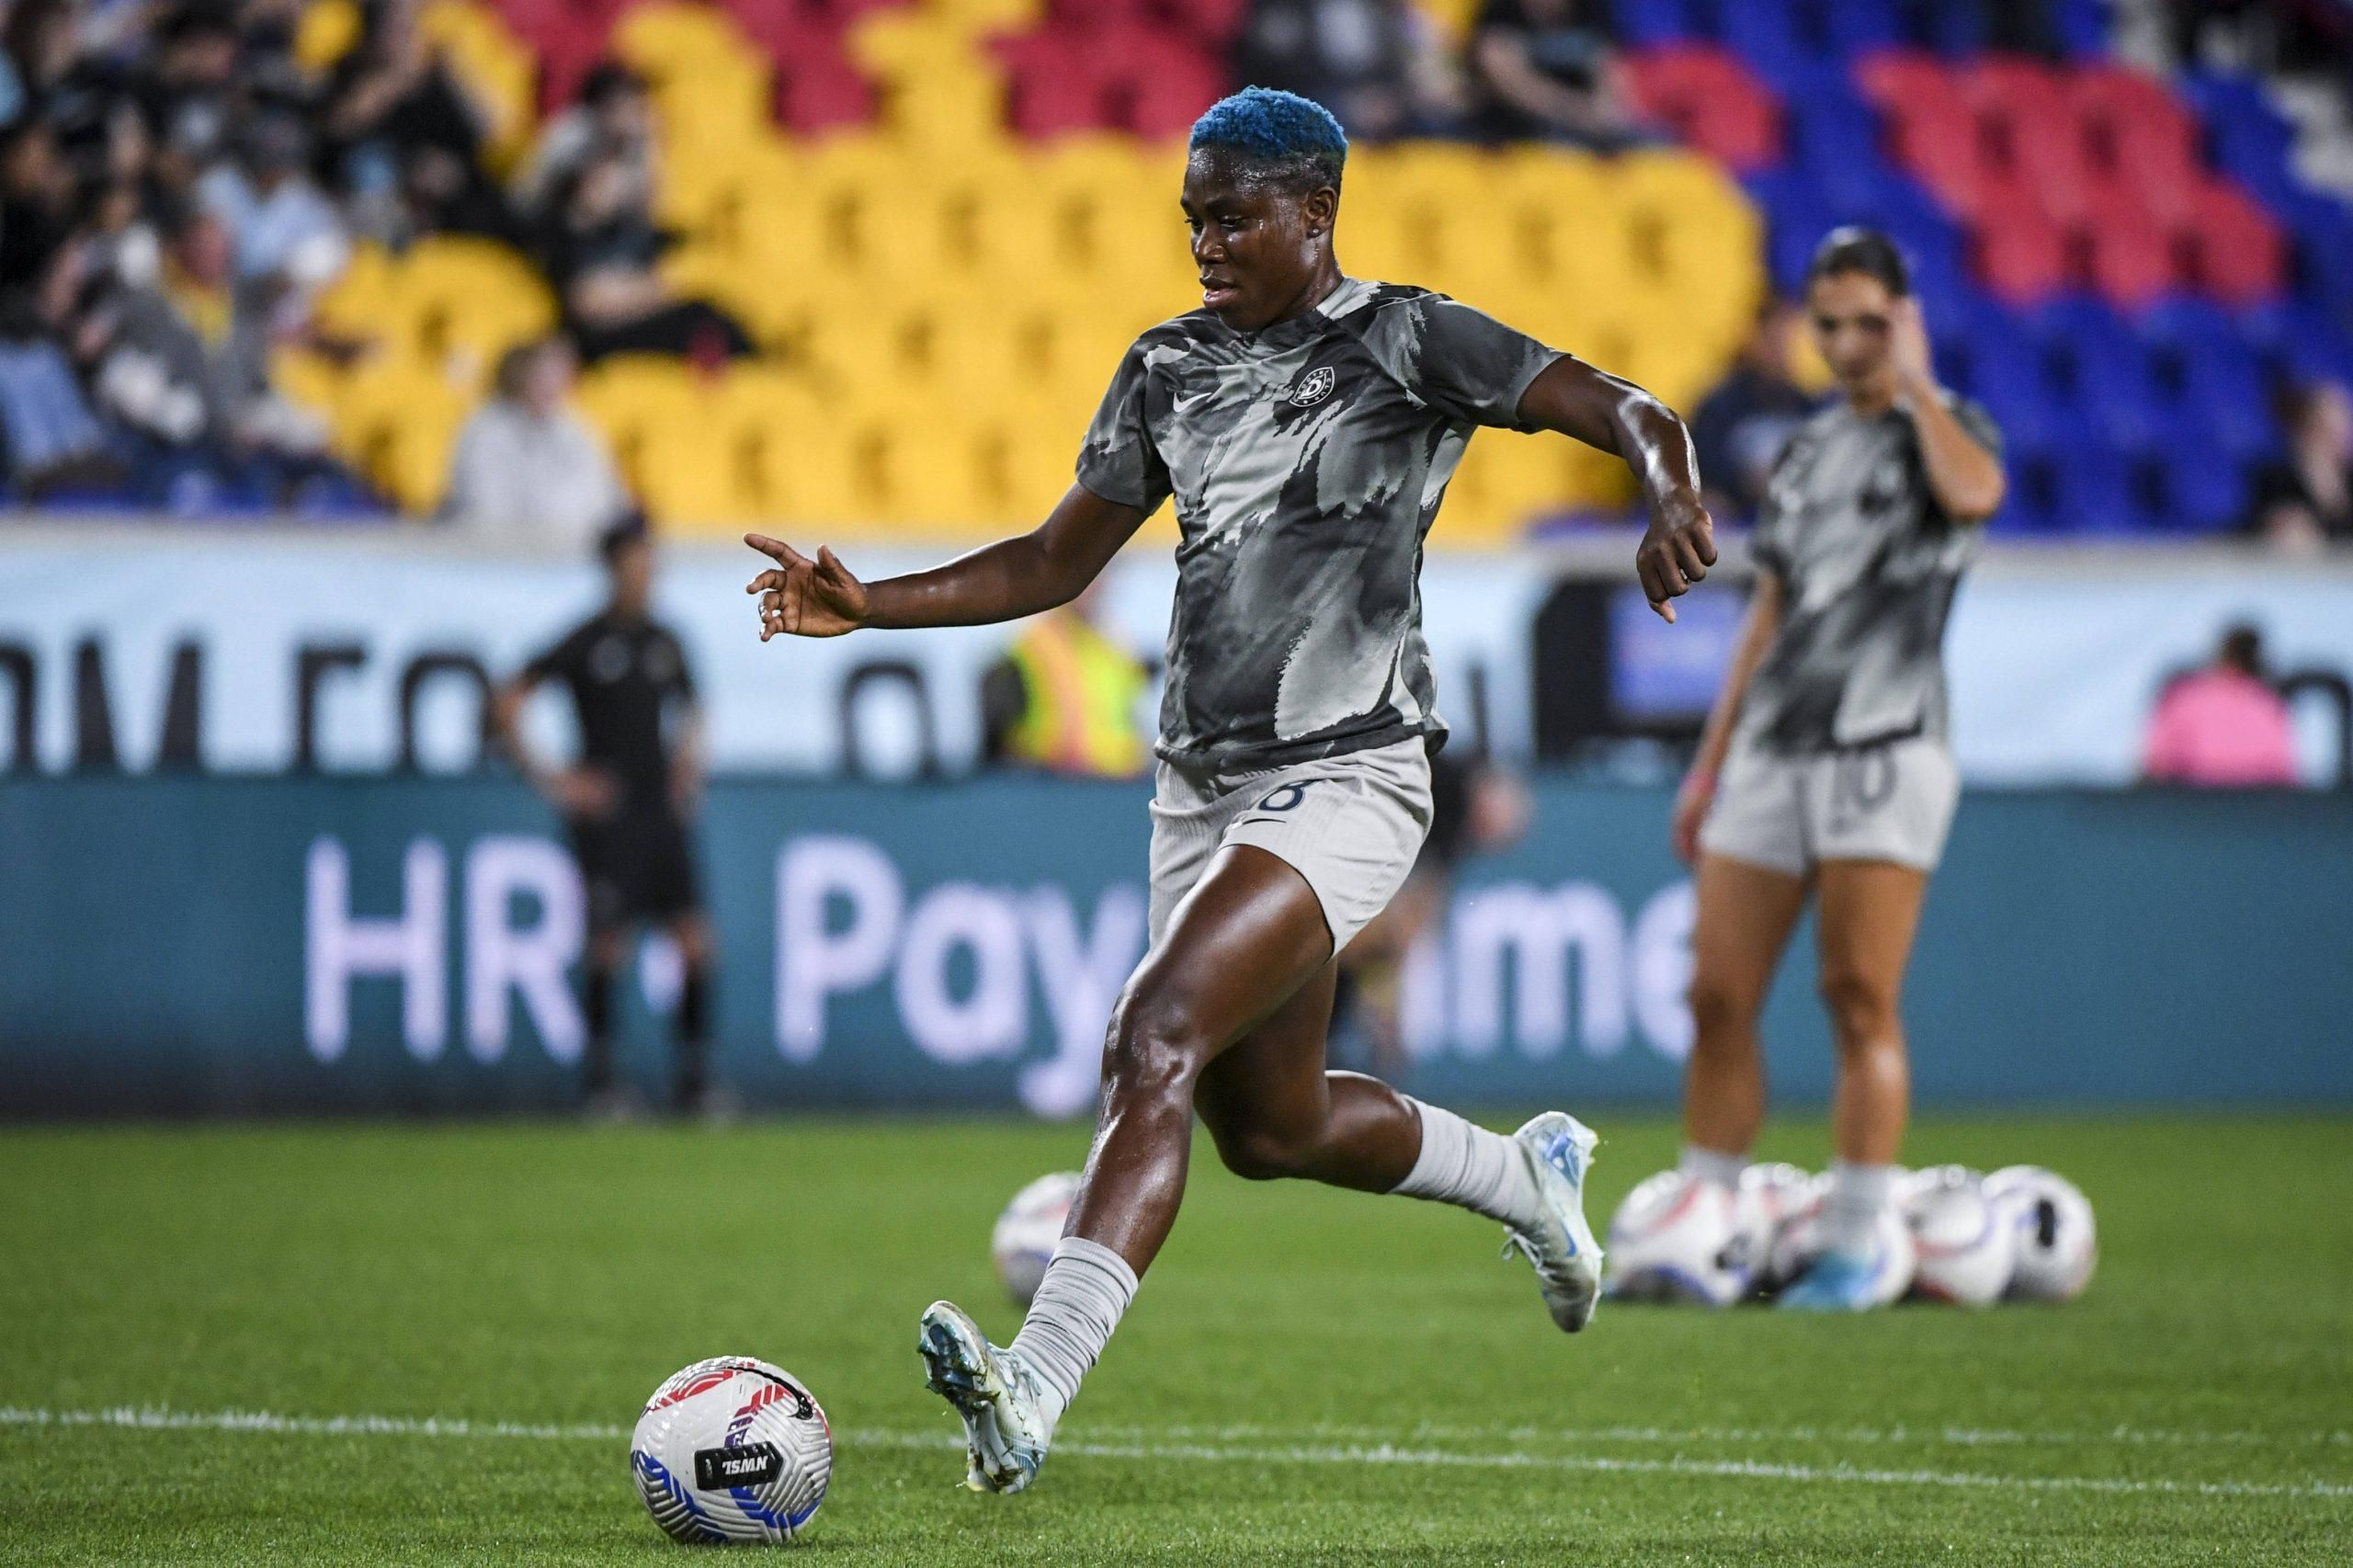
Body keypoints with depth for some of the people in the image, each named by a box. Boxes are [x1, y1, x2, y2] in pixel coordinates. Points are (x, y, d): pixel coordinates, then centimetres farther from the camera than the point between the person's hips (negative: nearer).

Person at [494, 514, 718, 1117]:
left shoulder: (665, 642, 11)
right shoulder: (587, 642, -5)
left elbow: (688, 712, 28)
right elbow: (507, 703, -4)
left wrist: (688, 763, 11)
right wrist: (549, 778, -7)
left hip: (662, 813, 5)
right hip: (606, 813, -5)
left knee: (695, 943, -3)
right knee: (608, 944, -5)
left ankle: (694, 1077, 4)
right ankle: (598, 1077, 6)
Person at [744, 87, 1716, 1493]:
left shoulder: (1407, 342, -6)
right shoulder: (1170, 368, 11)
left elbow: (1629, 412, -11)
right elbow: (1056, 563, 16)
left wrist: (1673, 498, -34)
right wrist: (867, 607, 3)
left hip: (1346, 781, -8)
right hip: (1203, 785, 8)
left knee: (1156, 1041, -25)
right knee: (1270, 1127, 17)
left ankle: (1030, 1398, -35)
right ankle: (1530, 1177, 46)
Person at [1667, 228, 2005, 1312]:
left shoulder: (1944, 428, 2)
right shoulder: (1806, 452, 19)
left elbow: (1972, 492, -24)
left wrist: (1915, 382, -11)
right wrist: (1710, 763, 21)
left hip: (1883, 750, -6)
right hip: (1773, 753, 6)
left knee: (1861, 1005, -9)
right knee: (1718, 998, 0)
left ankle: (1854, 1251, -7)